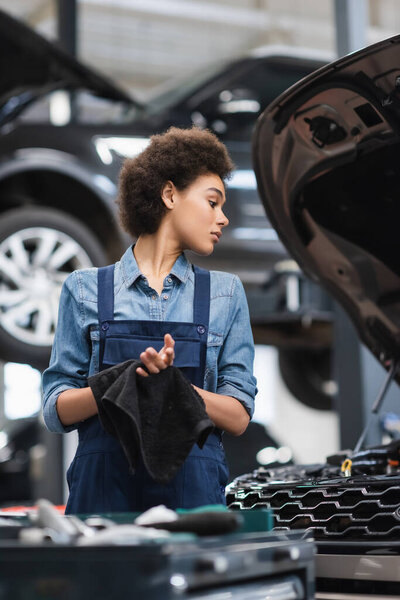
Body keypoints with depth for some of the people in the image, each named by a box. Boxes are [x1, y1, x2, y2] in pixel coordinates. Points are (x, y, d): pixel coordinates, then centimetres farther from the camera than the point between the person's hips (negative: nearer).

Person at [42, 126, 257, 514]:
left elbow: (238, 417, 4)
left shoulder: (225, 293, 11)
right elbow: (56, 411, 3)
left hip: (193, 486, 1)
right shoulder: (86, 290, 8)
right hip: (103, 486, -1)